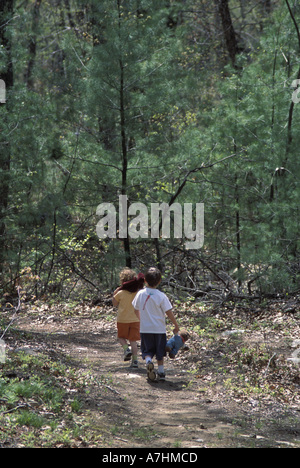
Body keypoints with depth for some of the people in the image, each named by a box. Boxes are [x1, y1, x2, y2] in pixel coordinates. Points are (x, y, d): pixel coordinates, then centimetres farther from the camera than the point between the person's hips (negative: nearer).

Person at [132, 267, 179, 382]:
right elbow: (169, 313, -10)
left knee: (147, 351, 9)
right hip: (159, 329, -1)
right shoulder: (161, 296, -13)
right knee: (160, 352, 14)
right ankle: (161, 372, 15)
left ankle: (148, 361, -22)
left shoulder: (140, 294, -4)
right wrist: (176, 325, 4)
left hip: (145, 328, 1)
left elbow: (136, 310, 9)